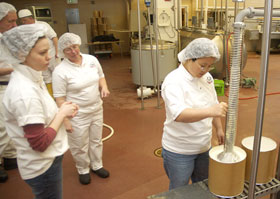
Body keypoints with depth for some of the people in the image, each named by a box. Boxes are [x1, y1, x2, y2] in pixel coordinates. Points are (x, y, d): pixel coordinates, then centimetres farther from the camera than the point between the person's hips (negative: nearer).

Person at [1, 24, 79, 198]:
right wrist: (62, 114, -18)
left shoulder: (31, 78, -1)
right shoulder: (24, 92, -30)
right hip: (42, 166, -9)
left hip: (48, 159, 9)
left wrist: (61, 110, -6)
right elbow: (39, 143, -27)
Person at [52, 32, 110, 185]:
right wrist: (65, 120, -17)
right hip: (77, 116, -5)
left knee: (96, 140, 22)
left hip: (96, 110, 5)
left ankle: (97, 165, 45)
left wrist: (104, 87, -8)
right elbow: (59, 99, -16)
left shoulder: (92, 60, -3)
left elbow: (101, 76, 13)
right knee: (80, 146, 13)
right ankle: (83, 170, 39)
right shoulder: (60, 71, -18)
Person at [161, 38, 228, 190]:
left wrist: (219, 128, 15)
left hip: (204, 147, 7)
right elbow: (178, 114, -39)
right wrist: (210, 111, -50)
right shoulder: (174, 81, -23)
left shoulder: (206, 77, 0)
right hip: (179, 151, -6)